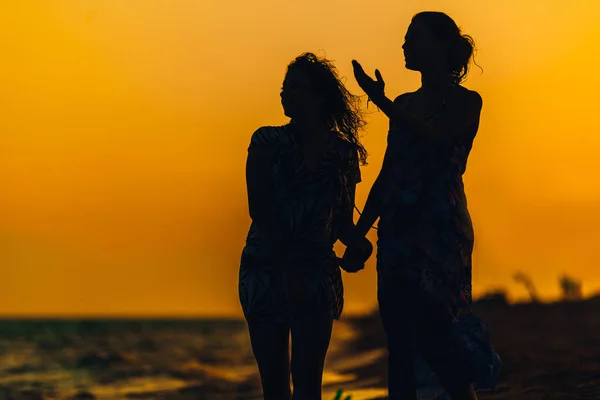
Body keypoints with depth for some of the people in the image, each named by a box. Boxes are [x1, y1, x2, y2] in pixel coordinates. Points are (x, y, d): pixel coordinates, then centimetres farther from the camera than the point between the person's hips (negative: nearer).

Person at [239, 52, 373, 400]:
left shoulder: (344, 152, 3)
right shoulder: (268, 142, -1)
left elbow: (342, 219, 11)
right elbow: (259, 209, -9)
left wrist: (359, 243, -11)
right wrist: (287, 268, -17)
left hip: (316, 272, 0)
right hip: (265, 269, 0)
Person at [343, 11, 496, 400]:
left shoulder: (467, 101, 1)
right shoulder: (405, 104, 18)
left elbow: (433, 139, -18)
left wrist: (382, 102, -24)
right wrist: (358, 233, 15)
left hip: (441, 229, -6)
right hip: (397, 230, 6)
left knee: (431, 328, -17)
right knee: (399, 340, 2)